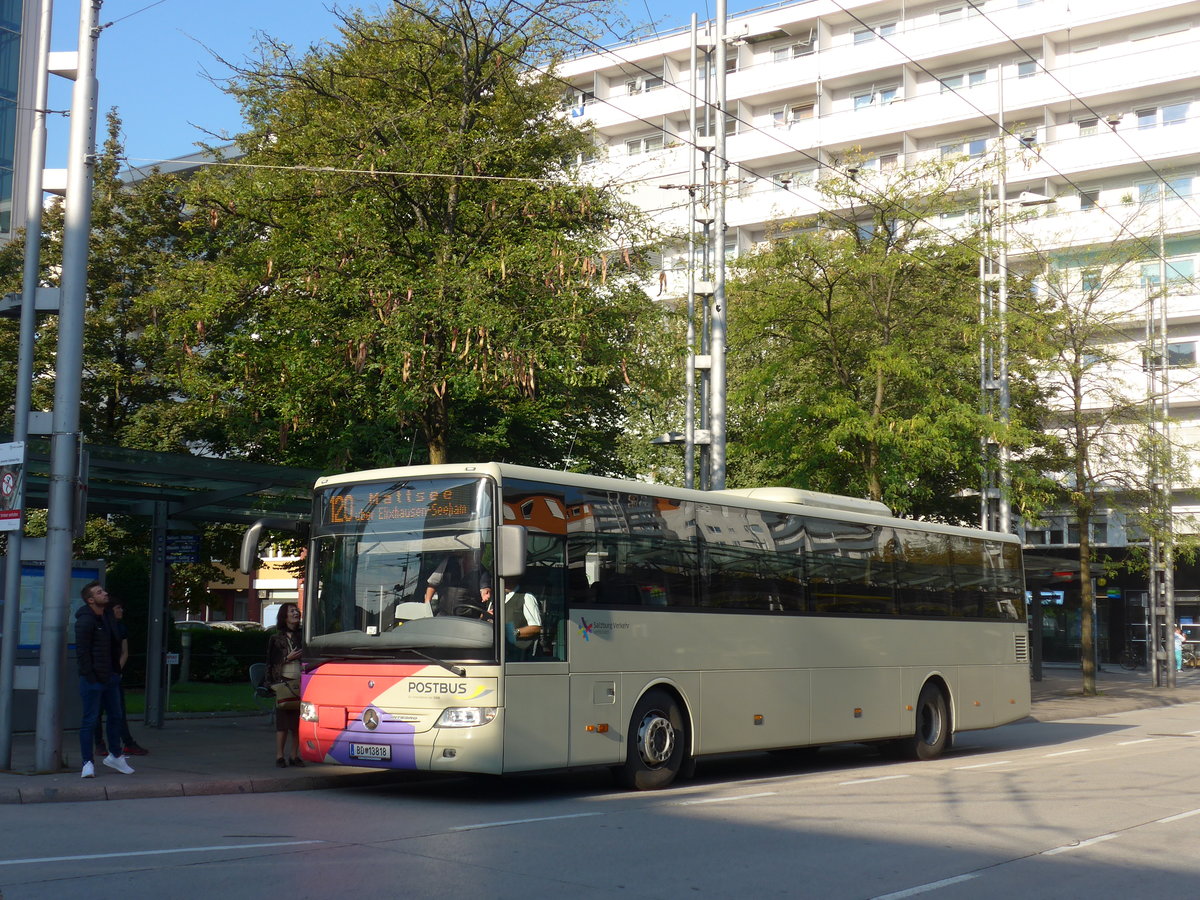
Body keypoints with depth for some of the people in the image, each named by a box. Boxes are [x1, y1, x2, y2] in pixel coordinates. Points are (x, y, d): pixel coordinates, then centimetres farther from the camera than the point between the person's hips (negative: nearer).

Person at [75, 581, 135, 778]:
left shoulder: (109, 616, 11)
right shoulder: (85, 621, -15)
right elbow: (82, 651, -17)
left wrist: (116, 671, 14)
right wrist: (90, 677, -19)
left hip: (110, 677, 9)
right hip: (93, 679, -9)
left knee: (116, 716, 17)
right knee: (90, 720, -2)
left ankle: (115, 756, 31)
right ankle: (88, 763, 4)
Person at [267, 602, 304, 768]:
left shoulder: (302, 637, 13)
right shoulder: (276, 639, 4)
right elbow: (271, 662, 1)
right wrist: (288, 658, -10)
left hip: (301, 683, 3)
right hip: (283, 682, -3)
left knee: (298, 721, 3)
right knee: (283, 720, -5)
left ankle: (294, 756, 11)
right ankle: (280, 756, 2)